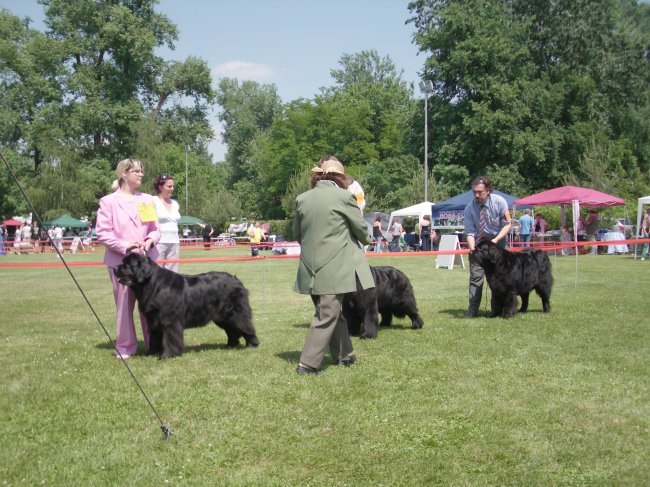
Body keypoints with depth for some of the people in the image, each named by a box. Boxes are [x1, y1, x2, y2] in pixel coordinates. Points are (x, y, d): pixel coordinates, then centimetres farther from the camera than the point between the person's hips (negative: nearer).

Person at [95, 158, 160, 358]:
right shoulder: (108, 201, -3)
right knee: (124, 304, 3)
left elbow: (155, 228, 13)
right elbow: (102, 233, -7)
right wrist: (124, 246, -17)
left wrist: (150, 240, -9)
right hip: (120, 261, -3)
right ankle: (125, 347, 15)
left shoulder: (147, 199, 9)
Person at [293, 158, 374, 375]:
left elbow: (297, 233, 14)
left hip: (311, 266, 6)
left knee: (335, 311, 19)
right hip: (334, 267, -6)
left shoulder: (302, 199, 6)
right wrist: (366, 240, 22)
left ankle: (343, 354, 30)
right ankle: (307, 363, -3)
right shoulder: (343, 197, -9)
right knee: (327, 315, -1)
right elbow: (361, 228, 0)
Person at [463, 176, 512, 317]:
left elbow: (507, 224, -12)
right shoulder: (469, 208, -16)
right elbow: (470, 232, -15)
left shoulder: (499, 202, -18)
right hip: (478, 241, 0)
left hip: (497, 239, 0)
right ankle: (472, 309, -3)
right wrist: (472, 247, -35)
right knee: (476, 275, -7)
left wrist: (495, 240, -26)